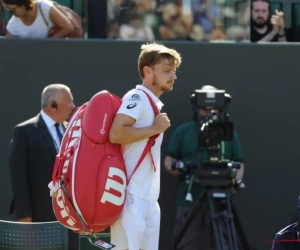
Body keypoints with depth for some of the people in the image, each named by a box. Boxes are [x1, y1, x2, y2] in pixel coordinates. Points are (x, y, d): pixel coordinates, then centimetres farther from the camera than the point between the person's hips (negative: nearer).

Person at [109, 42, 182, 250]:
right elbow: (115, 134, -22)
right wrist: (155, 129, -14)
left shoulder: (155, 104, 20)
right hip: (131, 196, -10)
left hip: (149, 198, 10)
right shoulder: (137, 98, -9)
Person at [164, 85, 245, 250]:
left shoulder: (230, 134, 13)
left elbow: (239, 164, 14)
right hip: (189, 200, -1)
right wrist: (172, 167, -11)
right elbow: (170, 158, 12)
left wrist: (236, 181, -7)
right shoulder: (182, 131, 11)